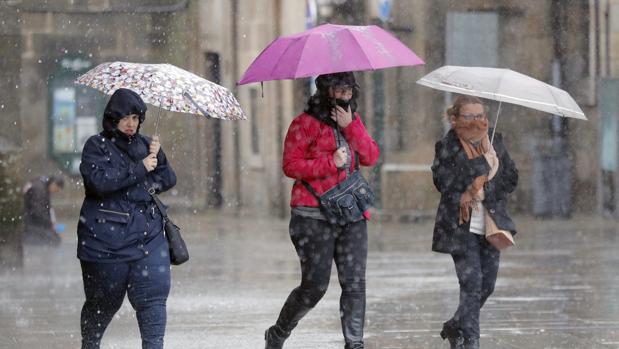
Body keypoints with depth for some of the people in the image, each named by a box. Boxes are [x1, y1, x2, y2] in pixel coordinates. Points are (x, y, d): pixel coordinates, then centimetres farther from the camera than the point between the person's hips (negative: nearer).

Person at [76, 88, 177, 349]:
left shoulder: (144, 144, 13)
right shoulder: (97, 146, -2)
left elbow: (168, 181, 13)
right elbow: (99, 181, -19)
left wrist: (158, 158, -6)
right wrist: (139, 169, -17)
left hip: (147, 236, 3)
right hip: (107, 238, -3)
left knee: (153, 296, -11)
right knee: (104, 301, 9)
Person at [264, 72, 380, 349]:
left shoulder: (353, 120, 15)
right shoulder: (305, 123, -5)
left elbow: (371, 157, 4)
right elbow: (290, 165, -11)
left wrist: (351, 126, -8)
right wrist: (331, 162, -18)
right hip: (315, 218, -5)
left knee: (355, 283, -4)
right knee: (315, 285, -2)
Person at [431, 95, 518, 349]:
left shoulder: (495, 143, 9)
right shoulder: (446, 147, -3)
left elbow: (511, 178, 4)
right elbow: (443, 182, -12)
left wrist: (482, 191, -11)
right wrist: (483, 162, -18)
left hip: (492, 223, 5)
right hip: (461, 227, -5)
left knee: (487, 285, 7)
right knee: (472, 284, -12)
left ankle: (455, 328, 28)